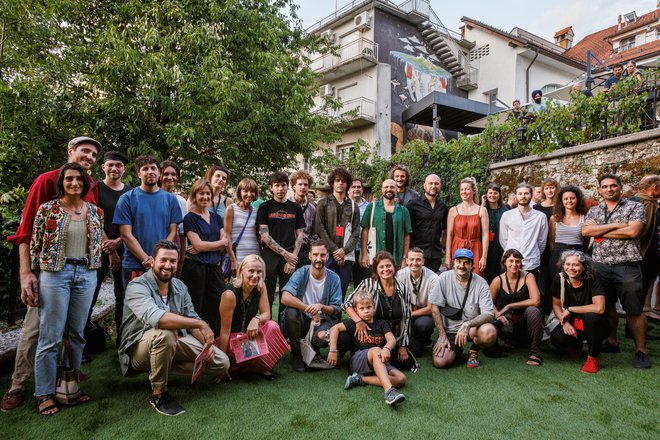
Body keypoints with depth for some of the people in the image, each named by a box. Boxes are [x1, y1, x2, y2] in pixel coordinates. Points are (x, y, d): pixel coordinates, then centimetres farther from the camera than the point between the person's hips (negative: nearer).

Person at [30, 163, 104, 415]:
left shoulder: (95, 212, 7)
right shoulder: (47, 210, -2)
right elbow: (35, 245, 0)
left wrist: (93, 268, 10)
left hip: (86, 275, 4)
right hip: (55, 273, -3)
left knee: (77, 334, 11)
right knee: (51, 336, -1)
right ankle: (45, 394, 13)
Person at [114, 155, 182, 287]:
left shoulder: (170, 199, 8)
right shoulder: (127, 199, 1)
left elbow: (172, 232, 4)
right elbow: (126, 235, -4)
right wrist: (147, 259, -13)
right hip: (134, 266, -2)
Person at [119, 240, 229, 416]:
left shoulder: (180, 287, 4)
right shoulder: (137, 286, -19)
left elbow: (193, 319, 4)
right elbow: (155, 318, -38)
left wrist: (207, 342, -16)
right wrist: (201, 324, -39)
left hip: (175, 343, 6)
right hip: (139, 348, -6)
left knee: (221, 362, -8)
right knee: (164, 333, -40)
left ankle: (163, 368, 6)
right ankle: (158, 394, -18)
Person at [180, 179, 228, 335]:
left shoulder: (216, 217, 13)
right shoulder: (189, 218, -2)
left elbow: (225, 243, 5)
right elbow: (198, 245, -11)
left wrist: (204, 247, -8)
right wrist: (219, 242, -2)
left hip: (214, 267, 5)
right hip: (195, 268, -4)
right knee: (196, 309, 3)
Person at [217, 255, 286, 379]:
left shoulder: (260, 287, -7)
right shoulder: (230, 294, -24)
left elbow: (266, 314, -5)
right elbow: (225, 330, -21)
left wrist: (256, 320, -30)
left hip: (249, 333, 5)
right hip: (231, 338, -5)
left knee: (272, 326, -24)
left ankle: (264, 365, -4)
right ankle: (261, 368, 1)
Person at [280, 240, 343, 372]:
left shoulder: (334, 279, -5)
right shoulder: (301, 273, -10)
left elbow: (336, 310, -5)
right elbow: (285, 298, -25)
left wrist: (321, 307, -26)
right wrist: (310, 309, -31)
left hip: (322, 321, 0)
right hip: (302, 319, 0)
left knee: (324, 337, -33)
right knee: (291, 312, -32)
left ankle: (313, 350, 11)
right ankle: (296, 355, -9)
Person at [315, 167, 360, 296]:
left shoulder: (353, 206, 15)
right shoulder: (323, 203, 8)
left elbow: (356, 231, 8)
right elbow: (319, 228, -2)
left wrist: (344, 250, -7)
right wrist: (334, 249, -8)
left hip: (347, 255, 2)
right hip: (327, 253, -2)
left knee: (342, 290, 3)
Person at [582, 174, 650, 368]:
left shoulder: (635, 207, 2)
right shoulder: (594, 211, 12)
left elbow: (633, 231, -14)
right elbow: (585, 231, -6)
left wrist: (600, 231, -8)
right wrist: (615, 225, -12)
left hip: (627, 265, -4)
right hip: (600, 265, 4)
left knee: (634, 310, 0)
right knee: (606, 306, 13)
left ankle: (641, 350, 11)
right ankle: (612, 342, 28)